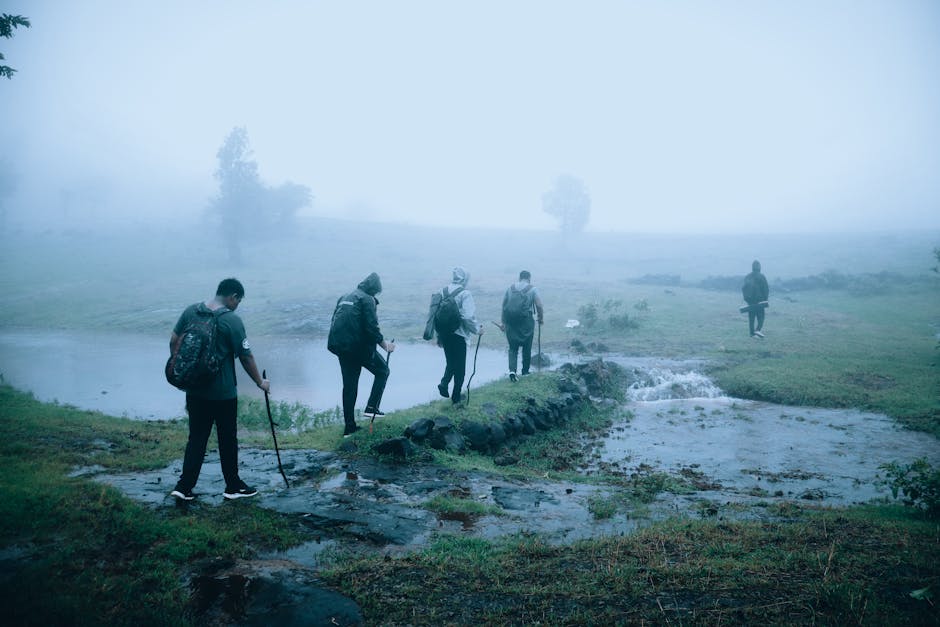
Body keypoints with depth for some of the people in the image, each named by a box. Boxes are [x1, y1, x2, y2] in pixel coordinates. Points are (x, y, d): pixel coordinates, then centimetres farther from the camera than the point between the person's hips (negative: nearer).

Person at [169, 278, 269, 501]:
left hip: (194, 389, 5)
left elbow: (174, 341, 7)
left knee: (196, 437, 13)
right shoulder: (232, 320, -15)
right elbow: (246, 357, -10)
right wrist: (260, 382, 3)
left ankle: (184, 487, 10)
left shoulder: (191, 311, 2)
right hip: (223, 392, -5)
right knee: (228, 440, 9)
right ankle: (233, 487, 21)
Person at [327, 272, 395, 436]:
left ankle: (349, 426, 15)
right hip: (359, 345, -7)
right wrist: (384, 343, -5)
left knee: (349, 386, 13)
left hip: (340, 346, 7)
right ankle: (372, 407, 1)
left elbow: (335, 322, 19)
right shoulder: (367, 299, -6)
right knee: (382, 370, 13)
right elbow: (371, 327, -16)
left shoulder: (344, 298, 17)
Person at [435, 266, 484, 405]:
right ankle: (456, 397, 16)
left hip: (444, 334, 5)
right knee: (460, 367, 10)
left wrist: (439, 336, 16)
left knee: (450, 362, 23)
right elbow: (468, 317, -21)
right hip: (458, 335, -5)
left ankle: (444, 382, 0)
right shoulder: (464, 294, -14)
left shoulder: (442, 292, 3)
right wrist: (477, 329, -4)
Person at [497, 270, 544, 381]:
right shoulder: (532, 289, 0)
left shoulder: (510, 288, 10)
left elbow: (504, 305, 9)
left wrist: (503, 322, 15)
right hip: (526, 321, -2)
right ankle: (525, 371, 22)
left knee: (513, 347, 8)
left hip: (510, 321, 3)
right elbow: (539, 306, -5)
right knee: (527, 347, 14)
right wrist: (541, 318, 11)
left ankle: (512, 370, -10)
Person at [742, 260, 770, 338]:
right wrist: (765, 298, 3)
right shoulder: (761, 277, -8)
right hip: (759, 301, -4)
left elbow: (743, 288, 8)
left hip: (750, 301, 4)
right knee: (760, 316, 2)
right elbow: (766, 289, -8)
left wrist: (746, 298, 13)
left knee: (751, 317, 9)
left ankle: (752, 333, 9)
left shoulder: (746, 277, 5)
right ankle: (758, 329, -18)